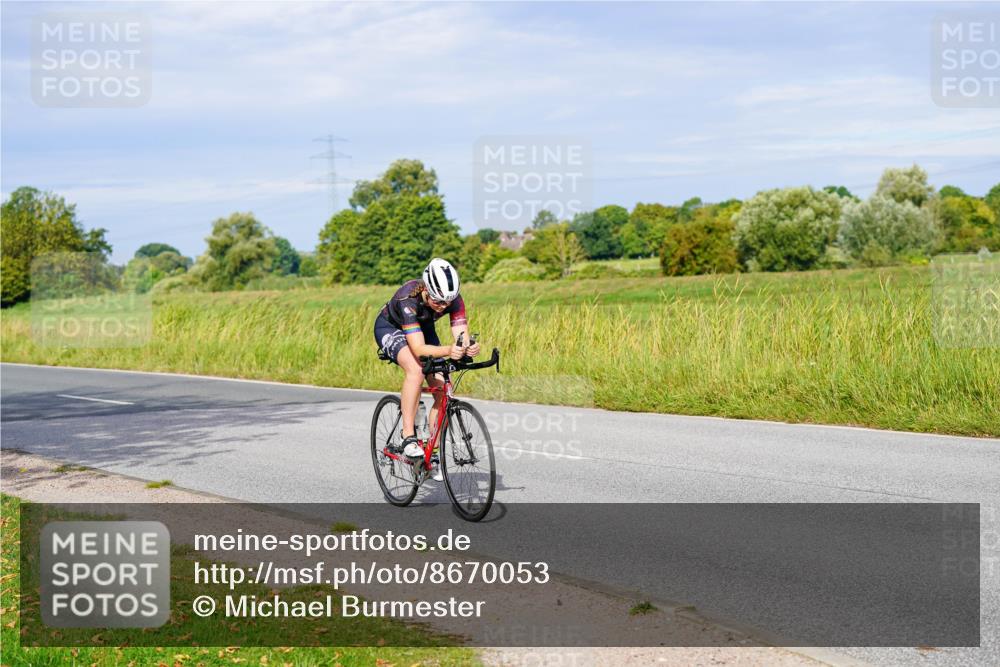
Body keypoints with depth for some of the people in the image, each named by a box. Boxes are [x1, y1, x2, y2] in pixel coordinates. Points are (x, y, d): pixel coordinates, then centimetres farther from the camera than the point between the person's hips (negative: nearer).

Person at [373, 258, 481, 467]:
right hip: (390, 328, -5)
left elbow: (462, 337, -33)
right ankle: (408, 437, -26)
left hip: (423, 328, 5)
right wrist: (448, 350, -64)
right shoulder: (408, 298, -40)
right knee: (416, 370, -35)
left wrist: (469, 348, -56)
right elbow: (418, 348, -47)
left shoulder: (454, 299, -28)